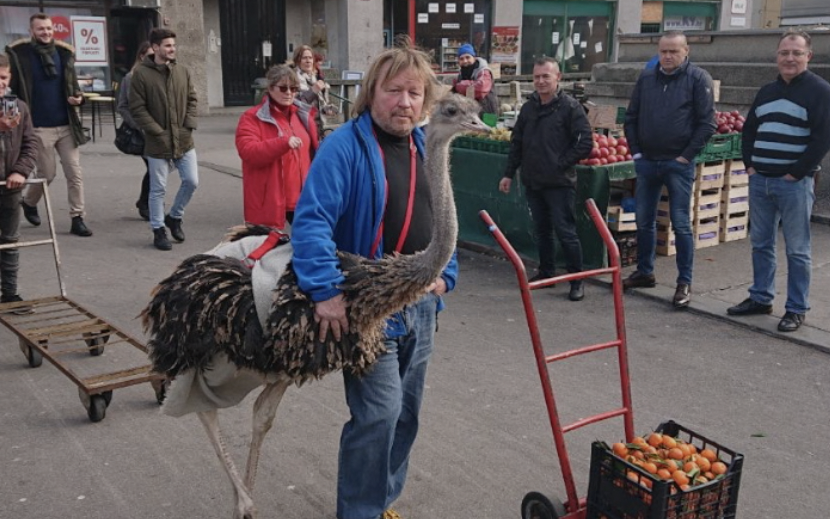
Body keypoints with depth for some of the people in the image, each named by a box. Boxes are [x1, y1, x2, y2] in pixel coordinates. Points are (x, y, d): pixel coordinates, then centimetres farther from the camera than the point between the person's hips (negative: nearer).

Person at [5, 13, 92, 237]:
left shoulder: (64, 52, 7)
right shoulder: (19, 54, -4)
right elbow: (11, 90, -2)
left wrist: (78, 96, -6)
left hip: (66, 125, 3)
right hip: (39, 127, -3)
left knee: (74, 172, 0)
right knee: (47, 173, 4)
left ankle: (77, 218, 7)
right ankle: (29, 202, 34)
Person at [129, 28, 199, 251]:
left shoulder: (182, 71, 6)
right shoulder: (141, 73, -7)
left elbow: (191, 100, 12)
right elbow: (137, 109, -9)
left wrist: (189, 126, -1)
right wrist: (158, 132, -13)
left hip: (184, 141, 4)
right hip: (158, 143, -4)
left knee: (191, 181, 5)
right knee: (158, 189, 4)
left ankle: (174, 216, 29)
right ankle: (158, 230, 18)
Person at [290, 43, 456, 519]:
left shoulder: (427, 148, 8)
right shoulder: (346, 146, -15)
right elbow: (312, 221, -23)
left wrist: (445, 274, 7)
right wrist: (327, 291, -32)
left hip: (421, 304, 8)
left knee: (406, 412, 16)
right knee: (379, 413, -10)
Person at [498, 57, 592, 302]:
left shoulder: (571, 107, -7)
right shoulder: (528, 107, 11)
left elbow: (585, 143, -10)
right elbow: (516, 142, 16)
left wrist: (562, 163, -11)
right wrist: (509, 173, 12)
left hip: (560, 183, -6)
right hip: (532, 181, 6)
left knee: (565, 232, -4)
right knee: (541, 230, 15)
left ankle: (577, 279, 6)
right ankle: (546, 272, 29)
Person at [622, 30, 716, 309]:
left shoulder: (698, 79, -4)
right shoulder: (646, 77, 8)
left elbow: (707, 123, -7)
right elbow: (631, 117, 13)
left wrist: (687, 155, -11)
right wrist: (635, 150, 4)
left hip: (678, 163, -4)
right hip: (646, 161, 5)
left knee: (681, 224, -1)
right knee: (644, 221, 12)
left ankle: (684, 283, 6)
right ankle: (644, 272, 27)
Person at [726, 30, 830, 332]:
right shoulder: (766, 91, 15)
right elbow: (749, 130, 21)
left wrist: (797, 173, -13)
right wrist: (749, 165, 8)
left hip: (794, 183, -6)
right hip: (760, 180, 6)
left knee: (797, 250, 0)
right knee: (760, 244, 13)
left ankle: (797, 309, 8)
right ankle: (760, 298, 25)